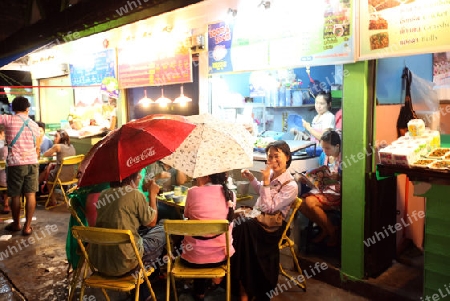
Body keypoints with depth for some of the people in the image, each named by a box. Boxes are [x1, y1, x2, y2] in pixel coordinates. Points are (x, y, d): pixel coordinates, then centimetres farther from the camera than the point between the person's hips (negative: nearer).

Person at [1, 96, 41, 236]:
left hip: (15, 163, -3)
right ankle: (27, 226, 6)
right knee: (31, 195, 3)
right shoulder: (34, 124, 9)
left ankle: (16, 224, 26)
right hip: (32, 163, 3)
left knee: (15, 195, 11)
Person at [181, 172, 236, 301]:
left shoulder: (193, 191, -11)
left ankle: (199, 290, 44)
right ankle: (217, 279, 47)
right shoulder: (230, 194, -3)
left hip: (194, 256, -2)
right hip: (221, 255, 2)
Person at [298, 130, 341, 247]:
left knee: (310, 202, -28)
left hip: (336, 193, -7)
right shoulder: (326, 156, 8)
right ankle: (325, 229, 5)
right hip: (323, 189, 8)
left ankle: (333, 231, -4)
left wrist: (337, 177, -29)